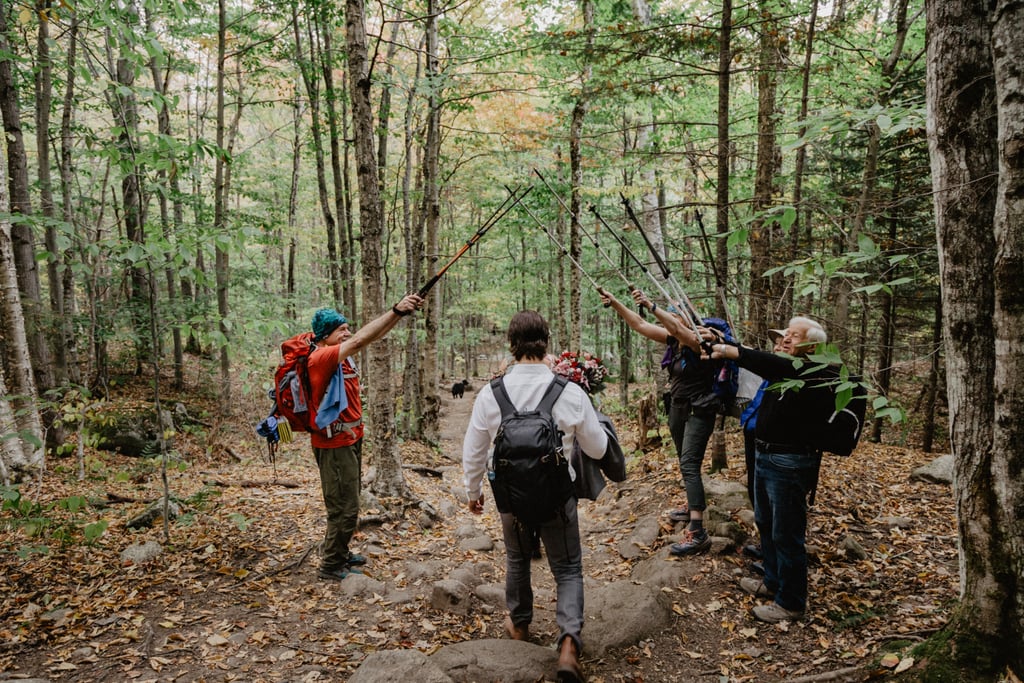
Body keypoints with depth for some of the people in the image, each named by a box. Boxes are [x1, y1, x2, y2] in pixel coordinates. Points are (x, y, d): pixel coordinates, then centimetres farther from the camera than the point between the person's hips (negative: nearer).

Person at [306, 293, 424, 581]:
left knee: (347, 504, 21)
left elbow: (373, 335, -1)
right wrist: (396, 311, -37)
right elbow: (360, 340, -34)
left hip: (350, 439, 9)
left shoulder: (341, 354, 5)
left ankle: (340, 553, 36)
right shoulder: (320, 358, -21)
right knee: (344, 508, 0)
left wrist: (401, 311, -15)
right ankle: (331, 565, 16)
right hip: (334, 445, -9)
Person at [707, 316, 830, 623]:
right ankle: (774, 581, 42)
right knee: (766, 524, 23)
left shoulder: (815, 374, -19)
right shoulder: (783, 368, 10)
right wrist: (721, 346, -6)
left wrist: (730, 351, -38)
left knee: (786, 534, 2)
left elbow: (776, 367, -35)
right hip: (764, 456, 10)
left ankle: (791, 603, 18)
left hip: (789, 463, -10)